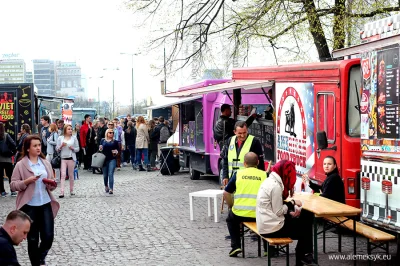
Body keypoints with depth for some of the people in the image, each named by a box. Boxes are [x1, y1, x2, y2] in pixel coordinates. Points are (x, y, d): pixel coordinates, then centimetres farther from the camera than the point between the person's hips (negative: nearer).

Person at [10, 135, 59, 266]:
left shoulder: (46, 163, 9)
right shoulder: (20, 165, -3)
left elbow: (52, 182, 16)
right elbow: (13, 184, -4)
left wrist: (52, 184, -7)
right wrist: (27, 181, -19)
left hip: (46, 204, 3)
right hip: (29, 206, -3)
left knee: (49, 237, 0)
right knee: (33, 239, 6)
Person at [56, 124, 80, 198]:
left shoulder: (74, 138, 4)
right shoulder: (60, 138, 4)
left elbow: (78, 149, 5)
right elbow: (57, 149, 6)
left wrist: (73, 148, -14)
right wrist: (61, 146, -13)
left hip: (71, 158, 1)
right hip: (63, 158, 0)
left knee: (71, 175, 8)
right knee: (63, 175, -9)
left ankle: (71, 191, 19)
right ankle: (61, 192, -12)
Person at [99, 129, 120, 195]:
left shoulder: (115, 142, 4)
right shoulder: (103, 141, 6)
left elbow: (118, 149, 8)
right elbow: (100, 149, 11)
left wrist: (116, 152, -12)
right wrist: (100, 149, -10)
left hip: (112, 159, -2)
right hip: (104, 159, 2)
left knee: (110, 174, -12)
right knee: (105, 175, 11)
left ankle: (111, 189, -13)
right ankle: (106, 186, 36)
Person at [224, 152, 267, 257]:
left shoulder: (238, 174, 5)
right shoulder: (264, 175, 3)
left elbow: (226, 194, 7)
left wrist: (232, 207, 22)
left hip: (240, 214, 0)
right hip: (259, 215, 0)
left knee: (231, 218, 35)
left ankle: (235, 246, 20)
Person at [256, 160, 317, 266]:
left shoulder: (270, 181, 10)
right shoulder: (275, 186, -21)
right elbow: (278, 211, -19)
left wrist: (291, 205, 0)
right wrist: (292, 203, -5)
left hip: (266, 224, 9)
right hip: (271, 228, -9)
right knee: (306, 227, 9)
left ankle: (302, 257, 21)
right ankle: (304, 257, 29)